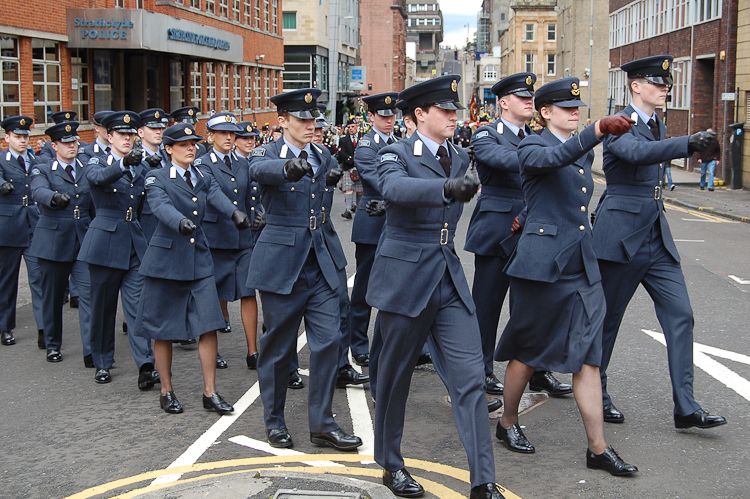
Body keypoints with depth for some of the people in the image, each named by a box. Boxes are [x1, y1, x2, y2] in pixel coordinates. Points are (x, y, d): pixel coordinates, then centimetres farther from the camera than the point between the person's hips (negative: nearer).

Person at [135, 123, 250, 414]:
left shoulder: (204, 179, 10)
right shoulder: (157, 178, -3)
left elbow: (219, 199, -11)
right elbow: (161, 206, -24)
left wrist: (236, 213, -34)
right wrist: (180, 222, -46)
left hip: (199, 259, 3)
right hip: (166, 259, -3)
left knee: (208, 325, -3)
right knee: (162, 330, 5)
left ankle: (210, 394, 6)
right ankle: (166, 392, 20)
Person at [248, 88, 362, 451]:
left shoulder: (323, 157, 10)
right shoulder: (267, 153, -6)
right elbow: (260, 170, -32)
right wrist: (289, 168, -52)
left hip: (318, 261, 5)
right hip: (280, 261, -4)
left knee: (328, 340, -2)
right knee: (278, 345, 5)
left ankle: (322, 424, 9)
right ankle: (274, 421, 22)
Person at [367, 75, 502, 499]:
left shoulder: (459, 158, 12)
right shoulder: (397, 154, -8)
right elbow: (394, 188, -32)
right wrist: (448, 187, -45)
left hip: (450, 279, 5)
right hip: (405, 278, -5)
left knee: (471, 377, -3)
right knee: (396, 374, 9)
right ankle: (391, 464, 28)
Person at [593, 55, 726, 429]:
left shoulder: (659, 127, 15)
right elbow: (636, 152, -33)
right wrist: (689, 144, -45)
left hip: (657, 238, 8)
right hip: (621, 237, -7)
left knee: (680, 314, -1)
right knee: (606, 318, 5)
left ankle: (686, 408, 1)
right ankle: (596, 395, 22)